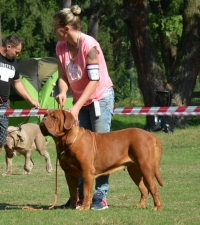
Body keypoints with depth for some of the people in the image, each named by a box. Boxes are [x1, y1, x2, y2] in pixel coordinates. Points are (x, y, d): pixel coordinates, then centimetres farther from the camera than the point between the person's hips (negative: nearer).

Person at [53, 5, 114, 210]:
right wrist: (63, 92, -21)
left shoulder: (89, 45, -23)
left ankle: (100, 197, -6)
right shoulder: (61, 47, -3)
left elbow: (94, 80, -24)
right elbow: (63, 76, 1)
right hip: (80, 101, 7)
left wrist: (77, 106, -29)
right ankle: (80, 195, 6)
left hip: (101, 98, -7)